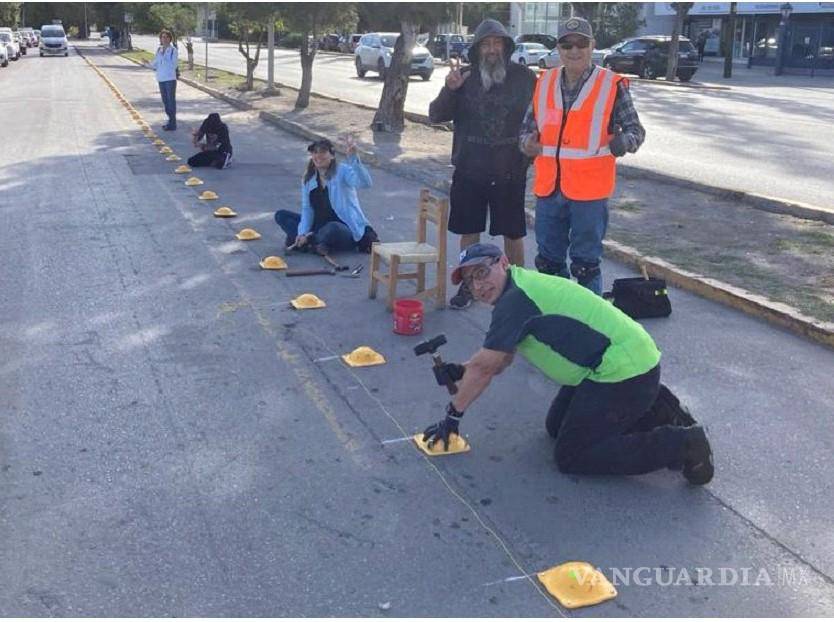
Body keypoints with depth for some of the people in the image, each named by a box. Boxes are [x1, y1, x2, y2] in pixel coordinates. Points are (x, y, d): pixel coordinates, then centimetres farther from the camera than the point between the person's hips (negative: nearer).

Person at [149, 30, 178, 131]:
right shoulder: (159, 50, 10)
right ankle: (170, 121, 22)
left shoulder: (173, 50, -7)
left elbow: (174, 65, -14)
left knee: (171, 101, -5)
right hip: (161, 78, 7)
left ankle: (172, 124, -2)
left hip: (170, 79, -6)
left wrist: (163, 59, -20)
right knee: (165, 101, 12)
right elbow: (155, 65, 15)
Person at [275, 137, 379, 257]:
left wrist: (353, 157, -44)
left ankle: (309, 242, -10)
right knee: (281, 215, -2)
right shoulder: (308, 177, 6)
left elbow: (365, 183, -32)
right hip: (319, 226, 7)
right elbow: (307, 209, 5)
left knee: (332, 229, -42)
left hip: (347, 229, -7)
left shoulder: (342, 171, -12)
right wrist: (302, 233, -11)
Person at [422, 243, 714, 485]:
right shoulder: (522, 287, 14)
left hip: (624, 372, -10)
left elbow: (485, 367, -13)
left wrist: (452, 416, -4)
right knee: (557, 426, 20)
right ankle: (653, 415, 18)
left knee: (570, 456, -4)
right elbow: (501, 360, 20)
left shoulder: (515, 299, -17)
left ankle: (680, 444, -6)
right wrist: (461, 371, 5)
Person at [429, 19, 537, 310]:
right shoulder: (465, 78, 1)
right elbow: (436, 116, -1)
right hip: (469, 171, 2)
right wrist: (449, 90, -17)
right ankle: (468, 286, 27)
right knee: (469, 231, 11)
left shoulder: (525, 78, -4)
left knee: (513, 232, 9)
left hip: (510, 173, -2)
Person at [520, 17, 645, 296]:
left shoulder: (612, 85, -5)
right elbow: (528, 125, 15)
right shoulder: (545, 83, 6)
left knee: (586, 264, 4)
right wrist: (527, 141, -8)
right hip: (548, 187, 5)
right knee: (548, 260, 16)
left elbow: (635, 129, -2)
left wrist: (623, 141, -25)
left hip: (589, 189, -4)